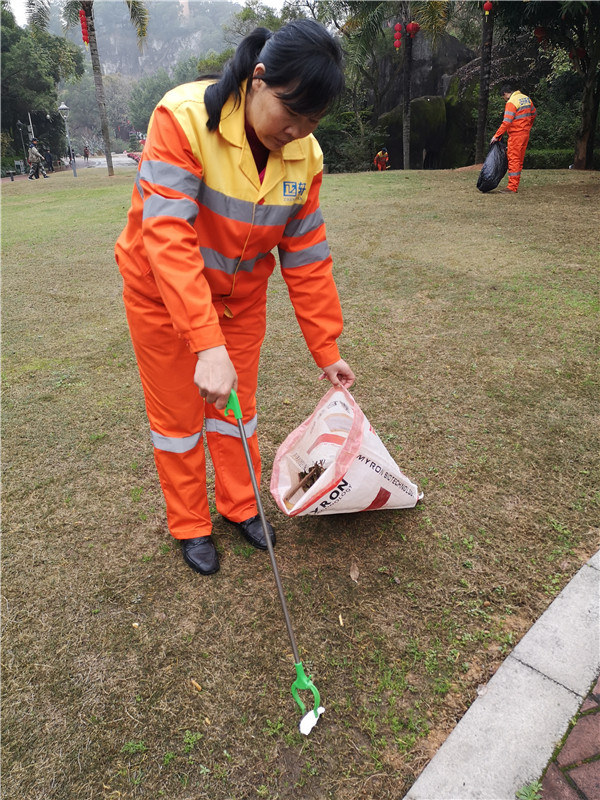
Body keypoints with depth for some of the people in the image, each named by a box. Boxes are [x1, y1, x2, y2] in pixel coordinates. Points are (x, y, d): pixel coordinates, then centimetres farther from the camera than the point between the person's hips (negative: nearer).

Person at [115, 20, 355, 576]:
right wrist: (208, 344, -44)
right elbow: (168, 237, -36)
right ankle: (189, 527, 27)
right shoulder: (184, 118, -27)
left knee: (237, 404, 12)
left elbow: (308, 259, -7)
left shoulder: (305, 155, -12)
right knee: (177, 413, 7)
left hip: (241, 292, 4)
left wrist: (326, 351, -6)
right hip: (162, 290, -3)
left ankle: (239, 506, 35)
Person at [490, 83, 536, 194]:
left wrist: (496, 136, -15)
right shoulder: (526, 98, 13)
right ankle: (515, 186, 15)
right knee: (519, 161, 11)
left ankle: (512, 187, -10)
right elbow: (533, 114, 21)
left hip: (516, 134, -8)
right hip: (525, 133, 9)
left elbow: (506, 122, -20)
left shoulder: (511, 102, -14)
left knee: (513, 160, -8)